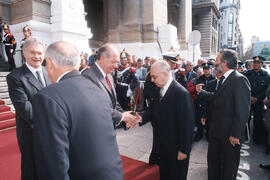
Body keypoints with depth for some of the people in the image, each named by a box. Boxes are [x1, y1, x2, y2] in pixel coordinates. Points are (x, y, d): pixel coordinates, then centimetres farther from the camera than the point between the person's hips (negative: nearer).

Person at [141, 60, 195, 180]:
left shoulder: (181, 93, -24)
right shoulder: (160, 90, 1)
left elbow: (187, 124, -23)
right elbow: (153, 110, 3)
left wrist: (183, 149, -18)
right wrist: (141, 117, -17)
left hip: (176, 149, -7)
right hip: (163, 146, 7)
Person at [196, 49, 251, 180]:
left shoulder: (239, 80, -21)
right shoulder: (223, 79, 7)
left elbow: (243, 111, -24)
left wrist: (235, 135, -22)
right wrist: (201, 92, 7)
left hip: (230, 134, -8)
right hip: (216, 130, 8)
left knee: (229, 166, 15)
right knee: (212, 159, 23)